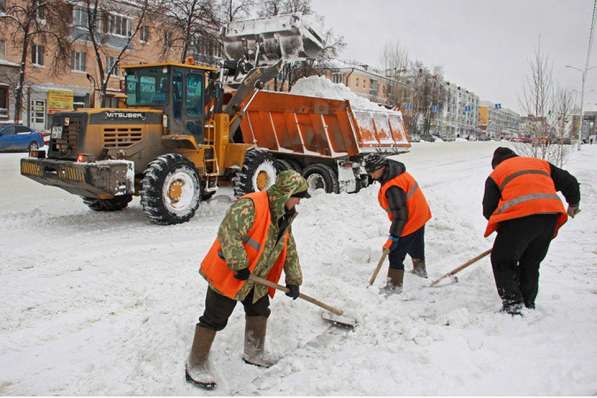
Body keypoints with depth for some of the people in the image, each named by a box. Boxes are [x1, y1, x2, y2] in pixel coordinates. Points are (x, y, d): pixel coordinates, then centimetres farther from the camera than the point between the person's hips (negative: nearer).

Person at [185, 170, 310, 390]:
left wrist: (293, 280, 11)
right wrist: (239, 266, -31)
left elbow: (290, 250, 11)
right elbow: (228, 233, -36)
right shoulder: (250, 206, -27)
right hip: (227, 275, -9)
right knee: (214, 320, 0)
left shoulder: (284, 217, 3)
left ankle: (254, 353, 40)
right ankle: (196, 366, 14)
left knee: (259, 312, 19)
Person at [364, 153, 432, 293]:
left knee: (396, 255, 2)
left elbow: (400, 215, -30)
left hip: (409, 223, -10)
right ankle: (420, 270, 54)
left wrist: (393, 237, -23)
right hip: (420, 216, 10)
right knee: (416, 245, 31)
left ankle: (394, 286, 12)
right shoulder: (399, 172, -3)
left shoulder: (392, 187, -33)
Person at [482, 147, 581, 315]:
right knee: (531, 263, 21)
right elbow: (569, 181, 29)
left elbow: (488, 210, 11)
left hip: (519, 216, -5)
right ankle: (528, 304, 25)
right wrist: (573, 204, 45)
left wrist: (502, 227, 27)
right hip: (550, 214, 5)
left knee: (502, 261, 9)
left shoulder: (496, 174, 17)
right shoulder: (540, 163, 28)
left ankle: (512, 302, -3)